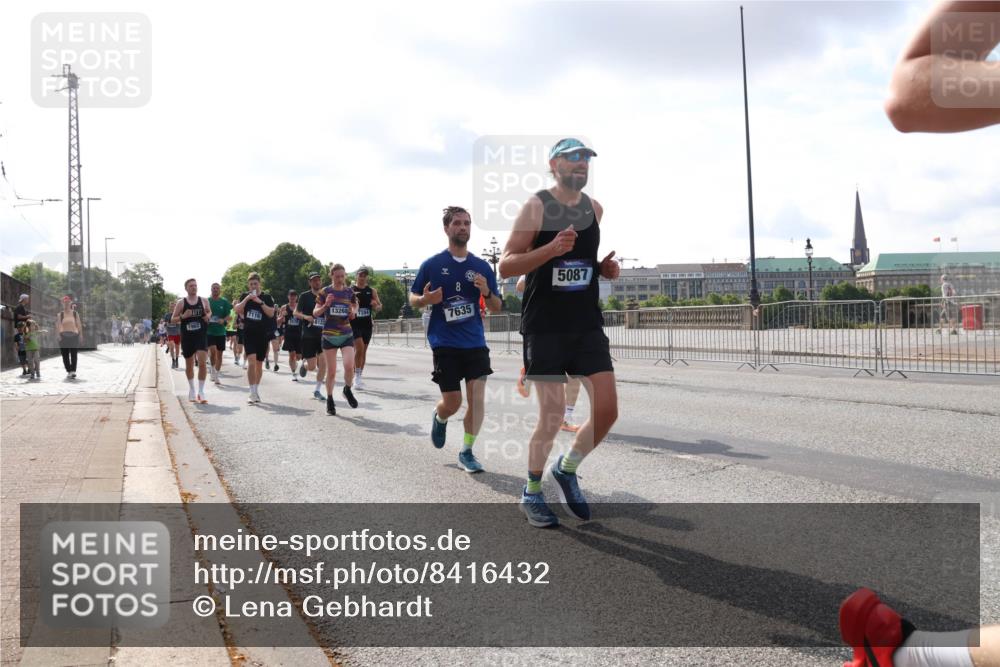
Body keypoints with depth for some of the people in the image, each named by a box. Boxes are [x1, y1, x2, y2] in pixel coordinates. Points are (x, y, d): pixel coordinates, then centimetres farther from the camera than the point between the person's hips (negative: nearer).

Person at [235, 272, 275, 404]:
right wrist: (246, 299, -14)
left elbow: (271, 313, -8)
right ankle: (253, 393, -17)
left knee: (259, 363, 10)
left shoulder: (267, 297, 3)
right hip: (248, 333, -1)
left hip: (262, 334, 1)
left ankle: (256, 391, 24)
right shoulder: (245, 296, 8)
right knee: (252, 360, -16)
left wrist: (260, 302, -17)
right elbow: (237, 310, -3)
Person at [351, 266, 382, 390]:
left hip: (367, 324, 4)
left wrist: (376, 306, -13)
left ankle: (359, 376, 21)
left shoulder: (371, 291, 7)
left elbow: (379, 307, 10)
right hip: (354, 324, -4)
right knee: (359, 348, -18)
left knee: (363, 351, 10)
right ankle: (357, 375, -8)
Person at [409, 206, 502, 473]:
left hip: (475, 341, 2)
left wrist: (487, 293, -13)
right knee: (453, 402, -1)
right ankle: (439, 418, 36)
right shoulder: (432, 264, -1)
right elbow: (412, 299, 7)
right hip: (445, 343, -2)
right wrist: (425, 299, -16)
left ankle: (466, 452, 8)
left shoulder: (481, 266, 5)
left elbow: (497, 307, 9)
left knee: (477, 396, -9)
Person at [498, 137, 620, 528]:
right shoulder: (536, 206, -6)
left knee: (607, 410, -3)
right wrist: (552, 249, -25)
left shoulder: (596, 209, 11)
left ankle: (566, 470, 22)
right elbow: (506, 266, -11)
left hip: (587, 323, 5)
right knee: (552, 416, -1)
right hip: (545, 326, -5)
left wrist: (607, 268, 3)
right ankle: (532, 494, 21)